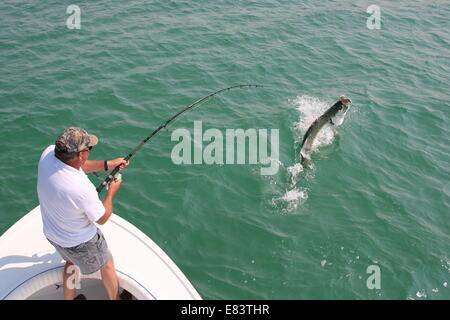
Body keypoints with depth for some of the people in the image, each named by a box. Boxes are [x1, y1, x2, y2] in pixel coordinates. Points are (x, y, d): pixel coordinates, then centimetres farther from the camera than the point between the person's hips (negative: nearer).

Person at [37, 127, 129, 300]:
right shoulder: (82, 189, -41)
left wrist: (107, 164, -2)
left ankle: (69, 298, 55)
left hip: (51, 232, 6)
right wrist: (111, 191, -7)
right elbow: (102, 218, -20)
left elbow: (77, 165, 0)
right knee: (107, 265, 23)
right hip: (80, 241, -6)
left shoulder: (49, 153, -24)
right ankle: (115, 298, 47)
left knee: (71, 260, 35)